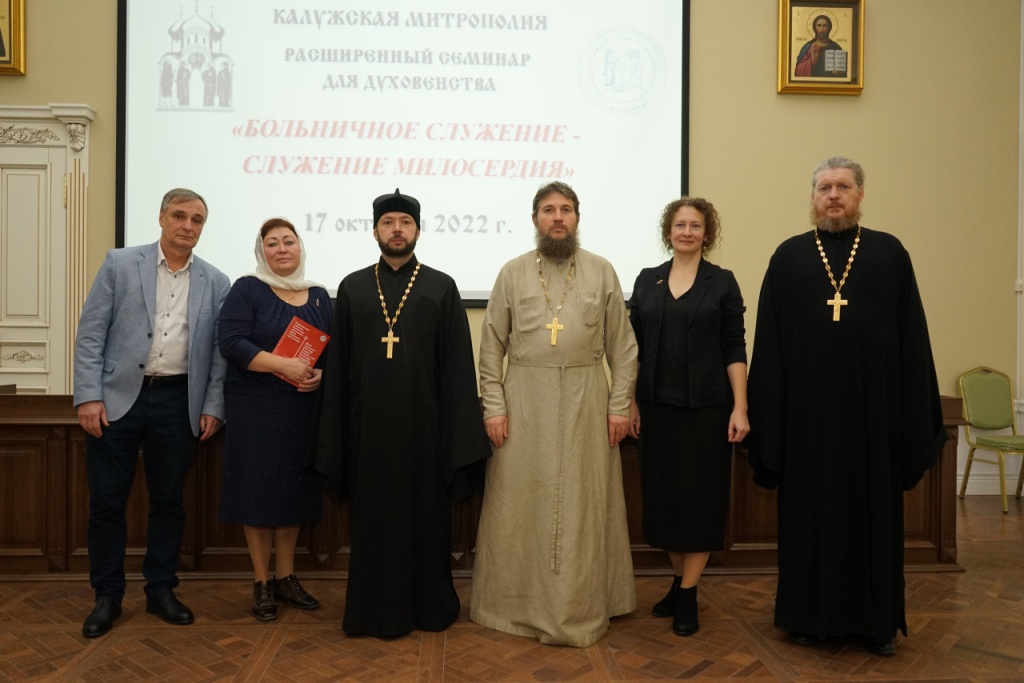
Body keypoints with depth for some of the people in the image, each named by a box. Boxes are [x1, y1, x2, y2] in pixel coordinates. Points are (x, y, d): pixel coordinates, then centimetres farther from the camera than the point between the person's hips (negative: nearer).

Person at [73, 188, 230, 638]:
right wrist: (89, 396, -8)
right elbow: (90, 334, -2)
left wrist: (212, 407, 0)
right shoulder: (119, 264, 2)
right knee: (107, 501, 6)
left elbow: (218, 350, 6)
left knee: (168, 500, 10)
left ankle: (161, 591, 25)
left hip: (178, 402, 1)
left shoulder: (215, 282, 6)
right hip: (117, 398, -1)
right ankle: (107, 596, 22)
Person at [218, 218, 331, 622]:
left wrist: (322, 375, -12)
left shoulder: (319, 296, 11)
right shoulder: (246, 289, -1)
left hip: (304, 408, 4)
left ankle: (286, 578, 23)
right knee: (259, 491, 1)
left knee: (294, 491, 9)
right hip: (255, 408, -3)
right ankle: (261, 583, 15)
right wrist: (283, 365, -21)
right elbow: (232, 342, -12)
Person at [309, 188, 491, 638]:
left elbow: (457, 365, -1)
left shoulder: (442, 288, 2)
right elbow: (337, 366, 6)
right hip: (368, 424, 2)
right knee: (372, 517, 10)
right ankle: (375, 610, 25)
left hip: (423, 422, -1)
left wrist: (458, 431, -6)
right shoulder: (352, 288, 7)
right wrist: (335, 438, 2)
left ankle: (430, 607, 26)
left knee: (426, 515, 9)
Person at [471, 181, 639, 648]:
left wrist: (620, 405, -2)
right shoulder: (513, 272, 5)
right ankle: (517, 603, 22)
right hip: (524, 399, 0)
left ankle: (582, 606, 22)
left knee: (583, 505, 6)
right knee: (520, 502, 6)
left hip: (585, 399, 0)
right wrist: (494, 407, -3)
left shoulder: (601, 271, 5)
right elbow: (492, 346, 3)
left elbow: (622, 345, 3)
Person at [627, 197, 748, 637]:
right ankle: (677, 581, 26)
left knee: (700, 496, 2)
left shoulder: (722, 283, 0)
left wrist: (740, 408, -9)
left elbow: (734, 349, -3)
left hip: (705, 406, -3)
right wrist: (630, 402, 3)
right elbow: (635, 346, 7)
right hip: (657, 405, 3)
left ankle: (688, 594, 14)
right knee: (662, 494, 9)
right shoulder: (647, 280, 7)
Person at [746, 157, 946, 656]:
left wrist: (914, 416, -2)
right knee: (810, 508, 8)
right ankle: (810, 614, 23)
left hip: (873, 402, 1)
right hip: (808, 404, 0)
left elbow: (912, 338, 3)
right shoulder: (788, 257, 4)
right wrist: (766, 415, -4)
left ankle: (877, 619, 25)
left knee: (874, 509, 9)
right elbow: (769, 342, 1)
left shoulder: (890, 253, 5)